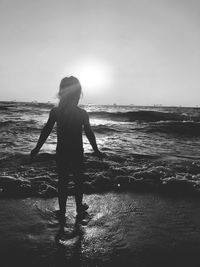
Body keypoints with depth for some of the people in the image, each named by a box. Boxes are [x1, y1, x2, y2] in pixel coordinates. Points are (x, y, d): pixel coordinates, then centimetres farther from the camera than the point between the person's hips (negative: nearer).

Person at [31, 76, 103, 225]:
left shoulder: (55, 111, -6)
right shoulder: (82, 113, -10)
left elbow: (46, 131, -2)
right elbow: (89, 134, -4)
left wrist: (37, 148, 8)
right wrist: (96, 151, 8)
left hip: (61, 153, 2)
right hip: (77, 153, -1)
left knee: (62, 182, 13)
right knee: (78, 181, 18)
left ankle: (62, 213, 23)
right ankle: (79, 207, 36)